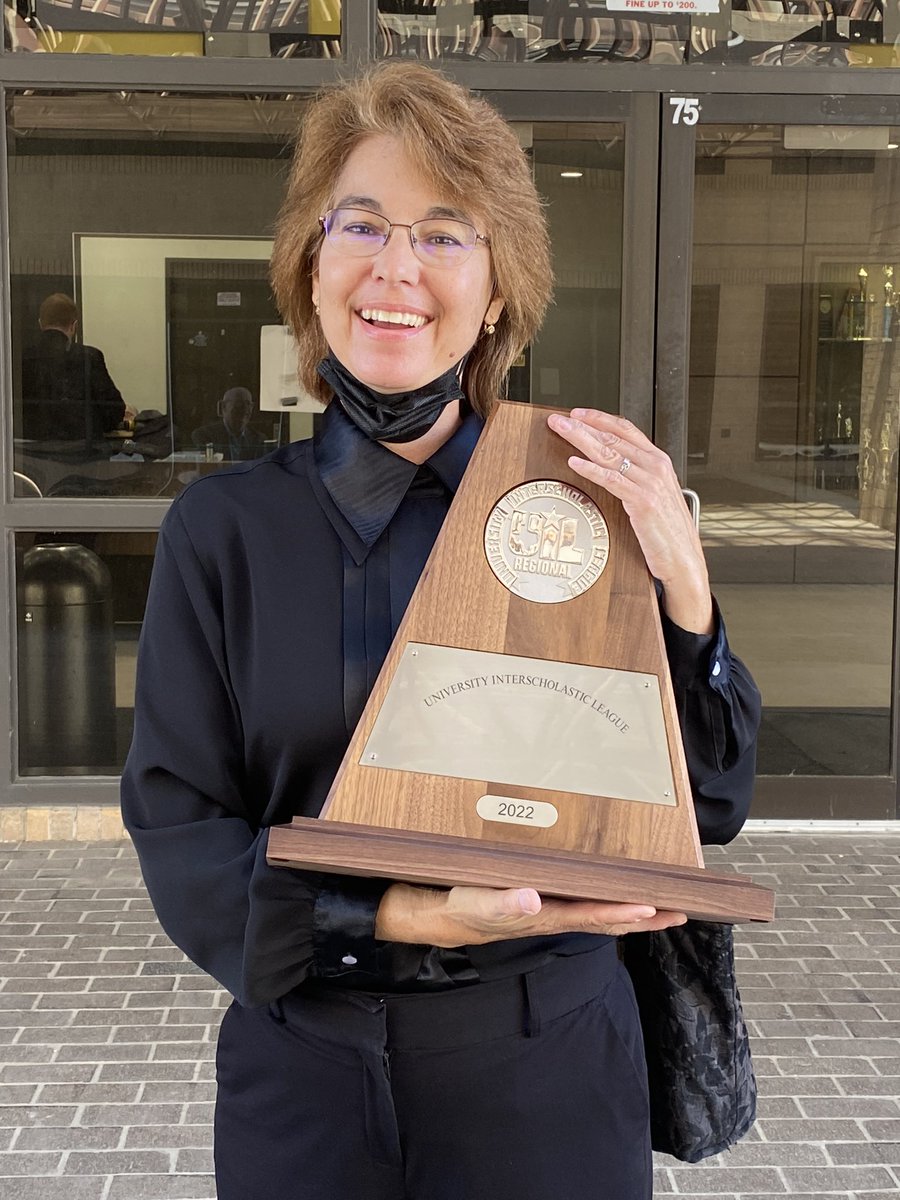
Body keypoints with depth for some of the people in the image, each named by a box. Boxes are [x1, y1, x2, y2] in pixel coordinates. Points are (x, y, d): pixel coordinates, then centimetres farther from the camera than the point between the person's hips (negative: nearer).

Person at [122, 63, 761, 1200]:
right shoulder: (224, 528, -5)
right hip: (305, 1072, 0)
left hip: (549, 1072, 1)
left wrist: (682, 586, -18)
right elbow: (178, 831, -6)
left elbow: (708, 810, -3)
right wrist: (398, 914, -21)